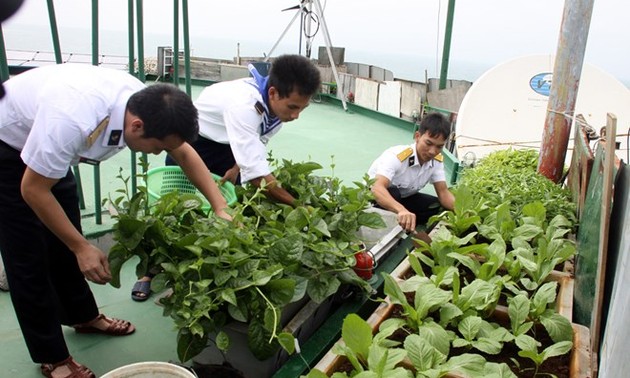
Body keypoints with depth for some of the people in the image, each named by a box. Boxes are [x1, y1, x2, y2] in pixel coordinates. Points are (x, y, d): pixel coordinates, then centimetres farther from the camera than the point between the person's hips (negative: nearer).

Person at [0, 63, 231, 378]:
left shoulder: (146, 104, -22)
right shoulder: (73, 121, -43)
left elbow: (184, 153, -6)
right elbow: (33, 190, -29)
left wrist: (221, 207, -13)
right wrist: (82, 248, -25)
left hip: (44, 141, 7)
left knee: (63, 239, 15)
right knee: (29, 256, -3)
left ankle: (82, 316, 34)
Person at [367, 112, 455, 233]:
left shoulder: (436, 160, -12)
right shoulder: (397, 156, -35)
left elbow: (443, 192, -11)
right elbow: (377, 188, -50)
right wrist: (401, 210, -68)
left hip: (402, 198, 7)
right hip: (373, 196, -6)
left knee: (439, 206, -14)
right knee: (392, 194, -39)